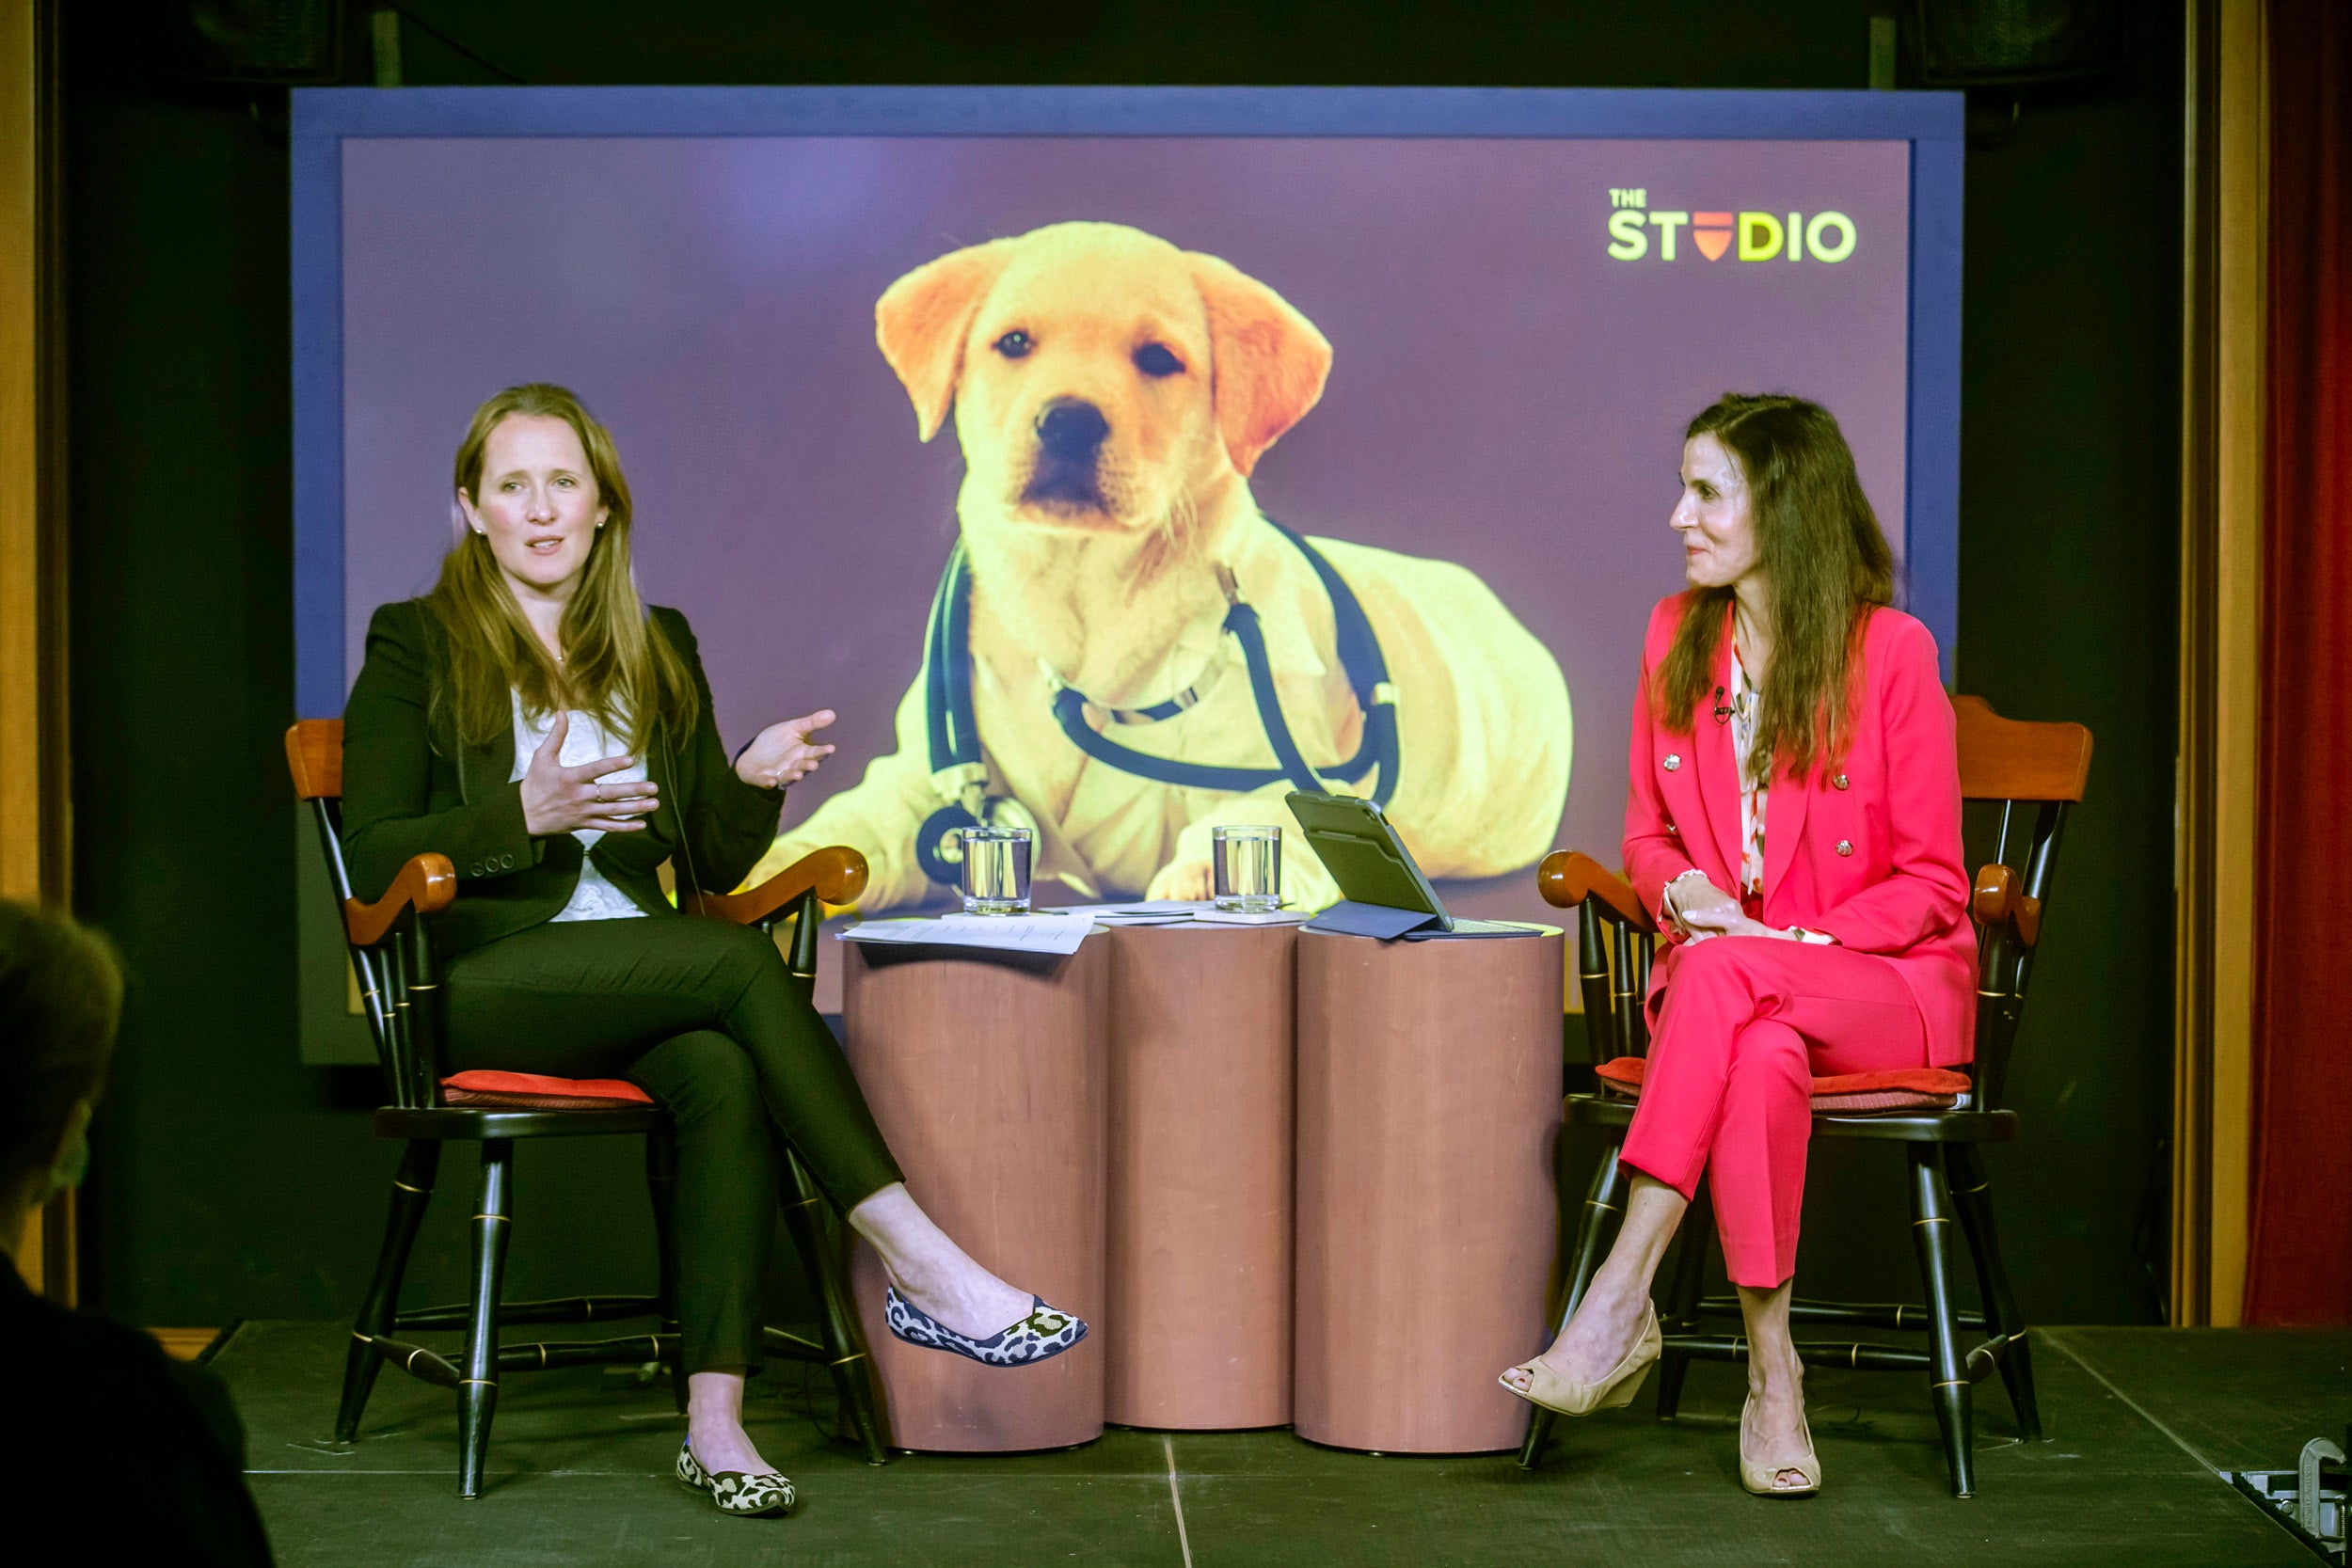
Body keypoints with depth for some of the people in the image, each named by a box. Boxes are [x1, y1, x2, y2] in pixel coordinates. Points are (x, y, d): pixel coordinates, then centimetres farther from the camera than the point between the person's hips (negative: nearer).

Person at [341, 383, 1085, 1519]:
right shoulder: (415, 647, 6)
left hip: (640, 978, 4)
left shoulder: (660, 649, 19)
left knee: (727, 1075, -34)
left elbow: (710, 863, 17)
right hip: (482, 987, -4)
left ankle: (715, 1423, -40)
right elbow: (373, 857, -3)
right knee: (743, 964, -31)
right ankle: (921, 1267, -32)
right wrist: (525, 813, -16)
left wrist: (752, 781, -5)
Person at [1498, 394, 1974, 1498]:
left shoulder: (1890, 651, -8)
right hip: (1721, 979, 3)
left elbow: (1929, 882, -5)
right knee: (1761, 1055, -36)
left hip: (1888, 983, -3)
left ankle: (1620, 1303, -37)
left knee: (1727, 975, -37)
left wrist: (1783, 937, -18)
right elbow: (1648, 834, 15)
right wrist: (1682, 892, -9)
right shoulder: (1675, 635, 7)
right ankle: (1772, 1380, -33)